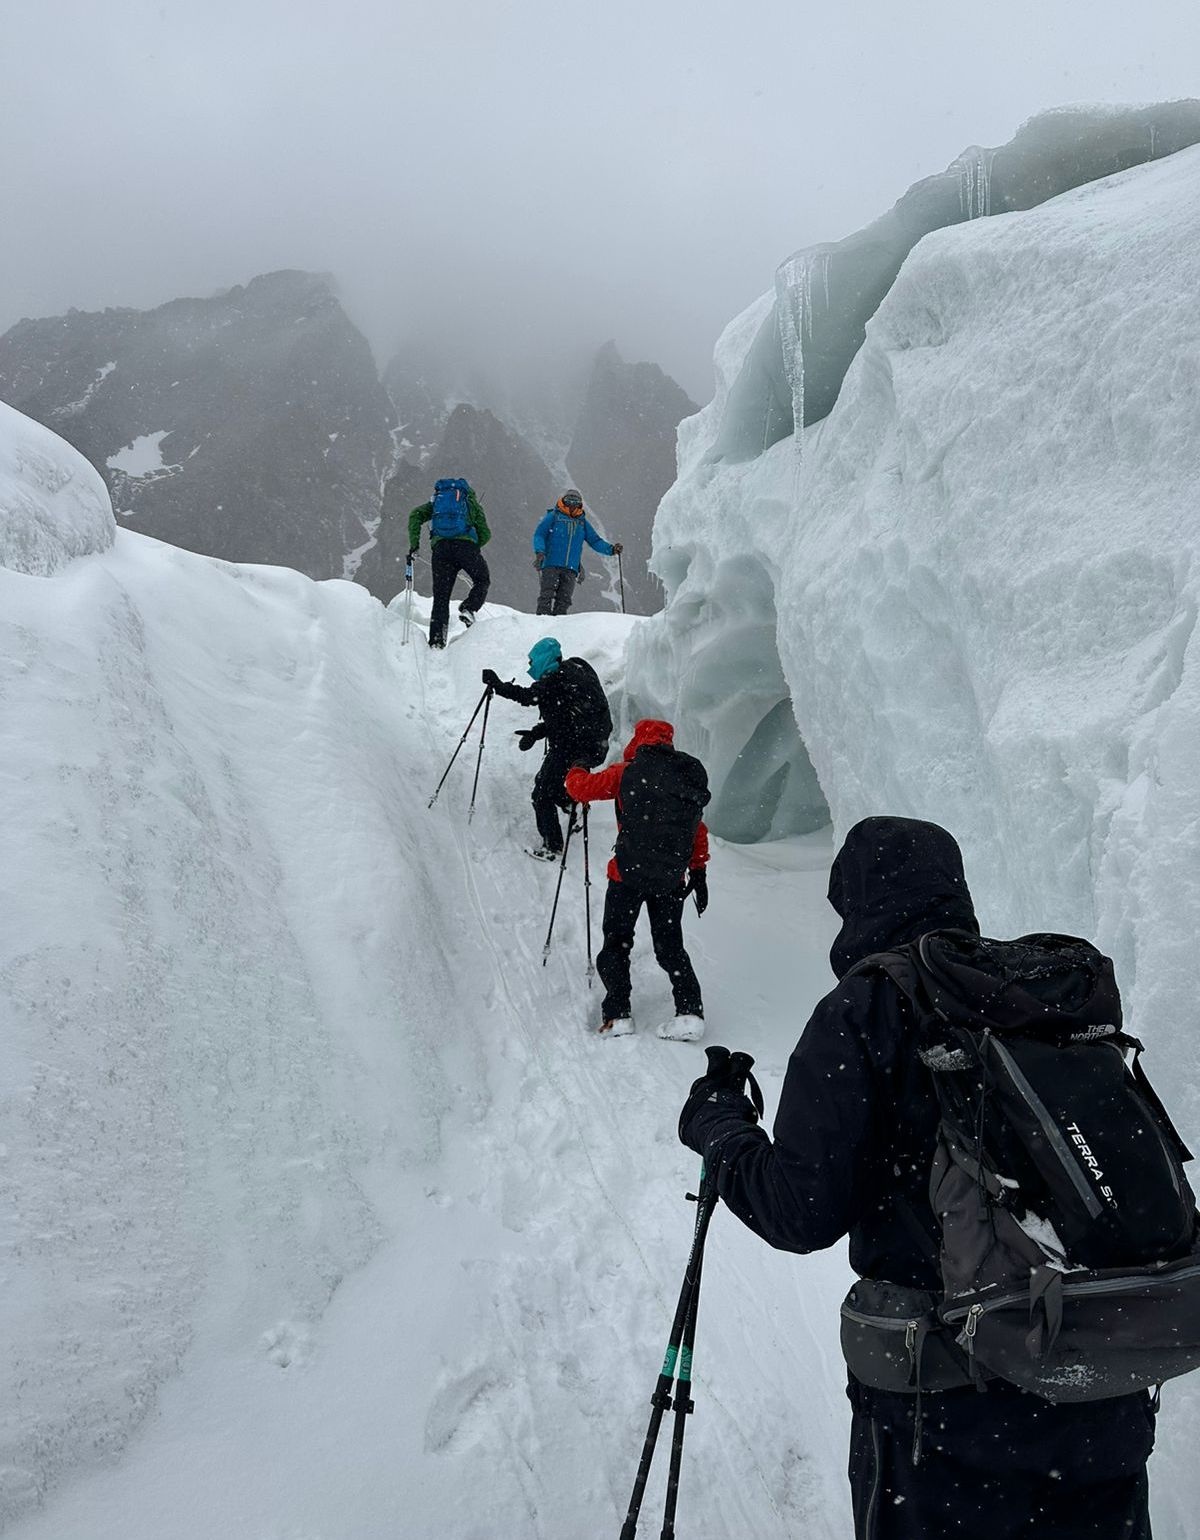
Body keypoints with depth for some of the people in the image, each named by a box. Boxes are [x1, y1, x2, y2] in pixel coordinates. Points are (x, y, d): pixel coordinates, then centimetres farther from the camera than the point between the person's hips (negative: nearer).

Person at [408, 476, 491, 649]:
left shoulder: (436, 500, 29)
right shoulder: (471, 502, 25)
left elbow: (416, 515, 10)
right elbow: (485, 534, 18)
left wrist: (414, 543, 8)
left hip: (440, 547, 2)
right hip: (466, 545, -2)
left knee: (441, 596, 6)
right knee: (482, 580, 21)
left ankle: (436, 642, -3)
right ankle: (469, 608, -6)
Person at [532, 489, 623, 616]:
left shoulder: (582, 522, 20)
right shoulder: (553, 516, 8)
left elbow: (595, 541, 18)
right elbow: (539, 534, 3)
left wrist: (611, 549, 2)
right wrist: (539, 552, -15)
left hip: (571, 568, 3)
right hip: (551, 564, -3)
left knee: (564, 600, -4)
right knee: (547, 594, -12)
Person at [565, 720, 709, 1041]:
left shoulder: (628, 772, -5)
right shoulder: (691, 776, 10)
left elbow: (581, 788, 1)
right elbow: (698, 829, 14)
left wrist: (576, 772, 24)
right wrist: (699, 872, 21)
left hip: (630, 873, -4)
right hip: (672, 880, 4)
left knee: (616, 943, 10)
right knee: (670, 946, 16)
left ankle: (617, 1015, 1)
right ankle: (690, 1012, 1)